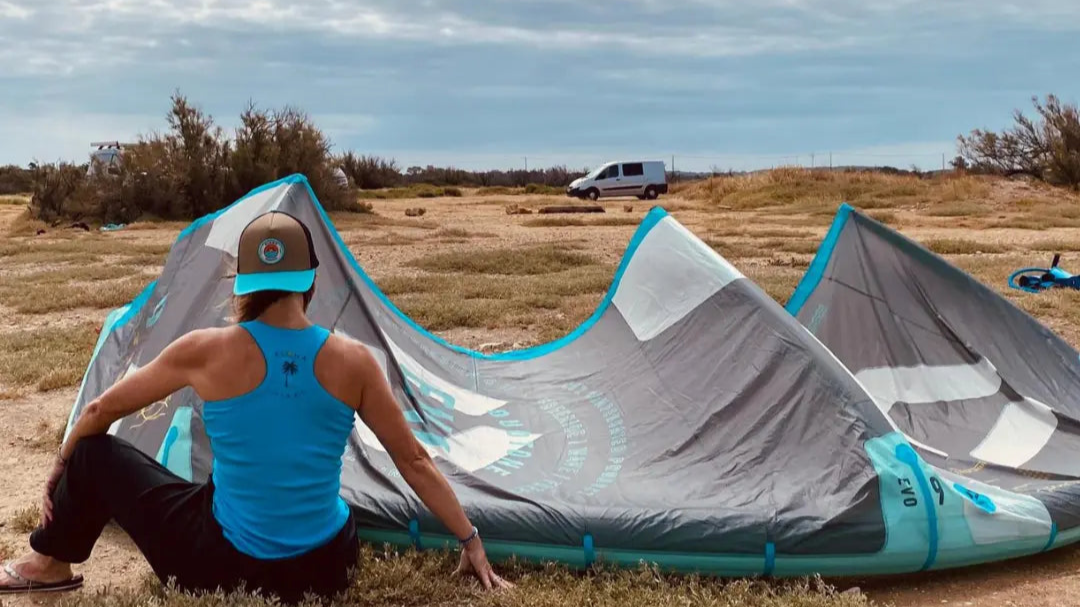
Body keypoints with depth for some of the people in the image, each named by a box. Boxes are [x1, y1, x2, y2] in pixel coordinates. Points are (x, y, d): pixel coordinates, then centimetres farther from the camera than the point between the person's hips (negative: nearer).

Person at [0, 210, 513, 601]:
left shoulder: (207, 352, -12)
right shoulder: (352, 361, -9)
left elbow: (100, 412, 4)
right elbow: (413, 461, -1)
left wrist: (61, 467, 24)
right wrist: (470, 540, 9)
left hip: (222, 567, -2)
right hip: (327, 571, 3)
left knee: (96, 454, 16)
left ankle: (49, 566, 37)